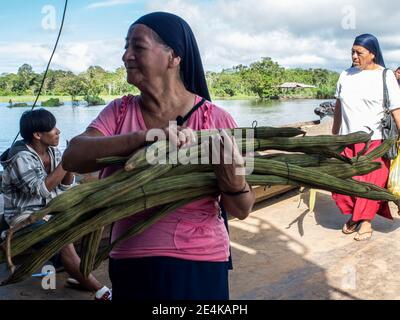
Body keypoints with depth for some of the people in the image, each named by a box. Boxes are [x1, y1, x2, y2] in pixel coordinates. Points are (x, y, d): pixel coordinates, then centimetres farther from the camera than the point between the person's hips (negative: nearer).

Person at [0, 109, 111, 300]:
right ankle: (99, 291, -25)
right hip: (27, 216, -7)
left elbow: (65, 186, 5)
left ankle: (81, 274, -5)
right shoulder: (20, 158, -17)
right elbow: (41, 190, -27)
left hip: (53, 211, 8)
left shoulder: (53, 152, 4)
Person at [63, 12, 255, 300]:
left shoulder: (216, 120, -11)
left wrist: (234, 183, -29)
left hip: (198, 267, -2)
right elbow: (73, 158, -19)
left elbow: (242, 211, -6)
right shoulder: (119, 112, -1)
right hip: (130, 265, 3)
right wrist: (145, 137, -31)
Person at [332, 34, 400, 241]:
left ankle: (366, 221, 16)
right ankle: (353, 216, 25)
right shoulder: (346, 75, 8)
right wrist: (334, 133, 16)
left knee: (370, 182, 2)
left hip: (373, 141, -4)